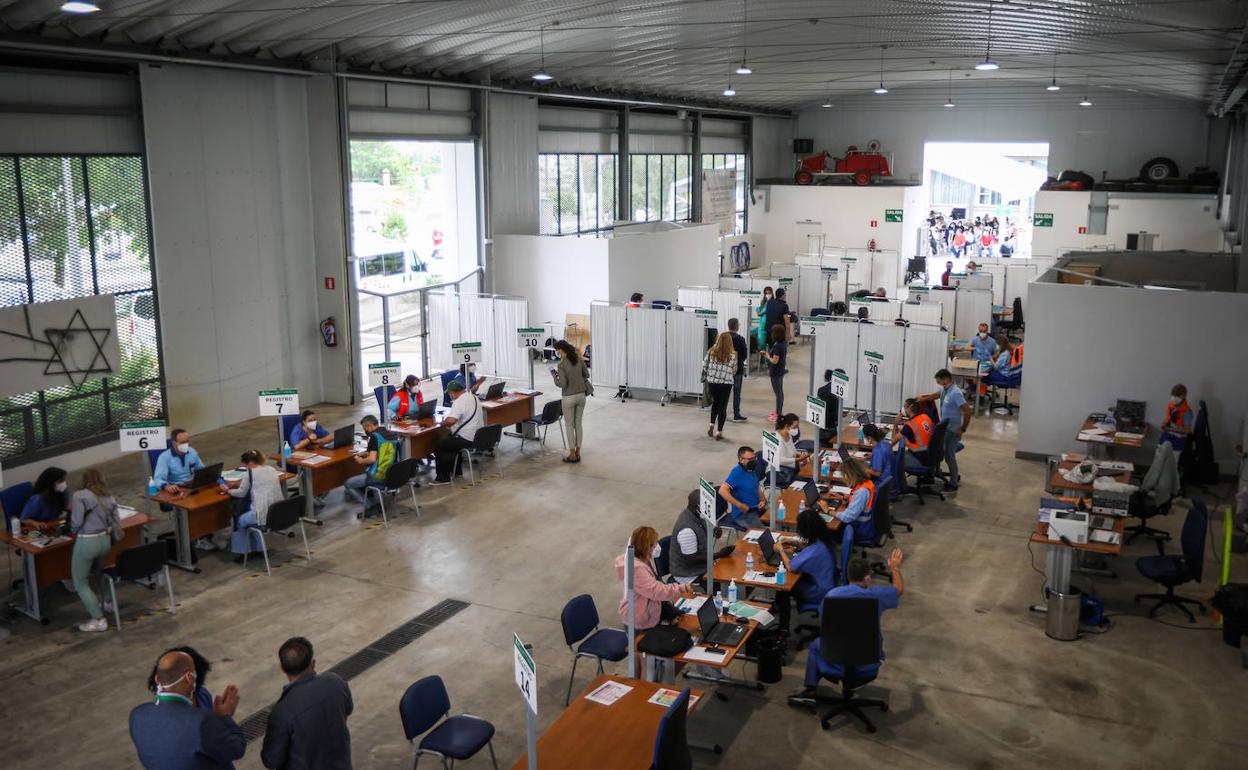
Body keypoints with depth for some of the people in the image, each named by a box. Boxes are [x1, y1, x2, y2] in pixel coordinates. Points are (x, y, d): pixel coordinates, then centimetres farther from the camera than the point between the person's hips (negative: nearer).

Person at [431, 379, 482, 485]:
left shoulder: (459, 402, -20)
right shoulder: (474, 397, 9)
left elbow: (451, 420, -33)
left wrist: (443, 423, -11)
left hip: (466, 439, -10)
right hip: (478, 436, 10)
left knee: (438, 448, 0)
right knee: (450, 440, 31)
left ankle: (443, 478, 6)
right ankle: (456, 470, 34)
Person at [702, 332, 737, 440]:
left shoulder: (711, 352, -4)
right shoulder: (732, 355, -7)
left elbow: (704, 366, -1)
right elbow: (734, 371, 1)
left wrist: (706, 376, 17)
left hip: (712, 382, 2)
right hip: (726, 383, -2)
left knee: (715, 402, 25)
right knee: (723, 407, 7)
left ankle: (712, 425, 19)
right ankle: (719, 432, 6)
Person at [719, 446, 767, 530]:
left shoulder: (752, 470, 10)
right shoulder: (737, 472, -15)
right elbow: (722, 491, -25)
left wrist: (762, 500, 5)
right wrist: (740, 505, -23)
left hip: (756, 508, 8)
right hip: (742, 513, -8)